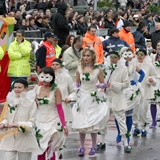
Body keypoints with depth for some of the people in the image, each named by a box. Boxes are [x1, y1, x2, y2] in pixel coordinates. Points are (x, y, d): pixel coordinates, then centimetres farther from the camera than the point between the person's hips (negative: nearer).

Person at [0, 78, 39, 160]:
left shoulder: (31, 103, -8)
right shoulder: (10, 101, 5)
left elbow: (32, 123, -10)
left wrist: (19, 124, -25)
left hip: (25, 139, -3)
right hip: (10, 138, 3)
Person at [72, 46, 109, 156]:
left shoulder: (98, 70, -4)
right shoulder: (80, 69, 4)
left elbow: (103, 84, 2)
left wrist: (99, 86, -19)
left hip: (94, 99, -3)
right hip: (82, 99, 3)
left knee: (93, 124, 0)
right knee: (81, 124, 4)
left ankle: (94, 146, 14)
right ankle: (82, 147, 15)